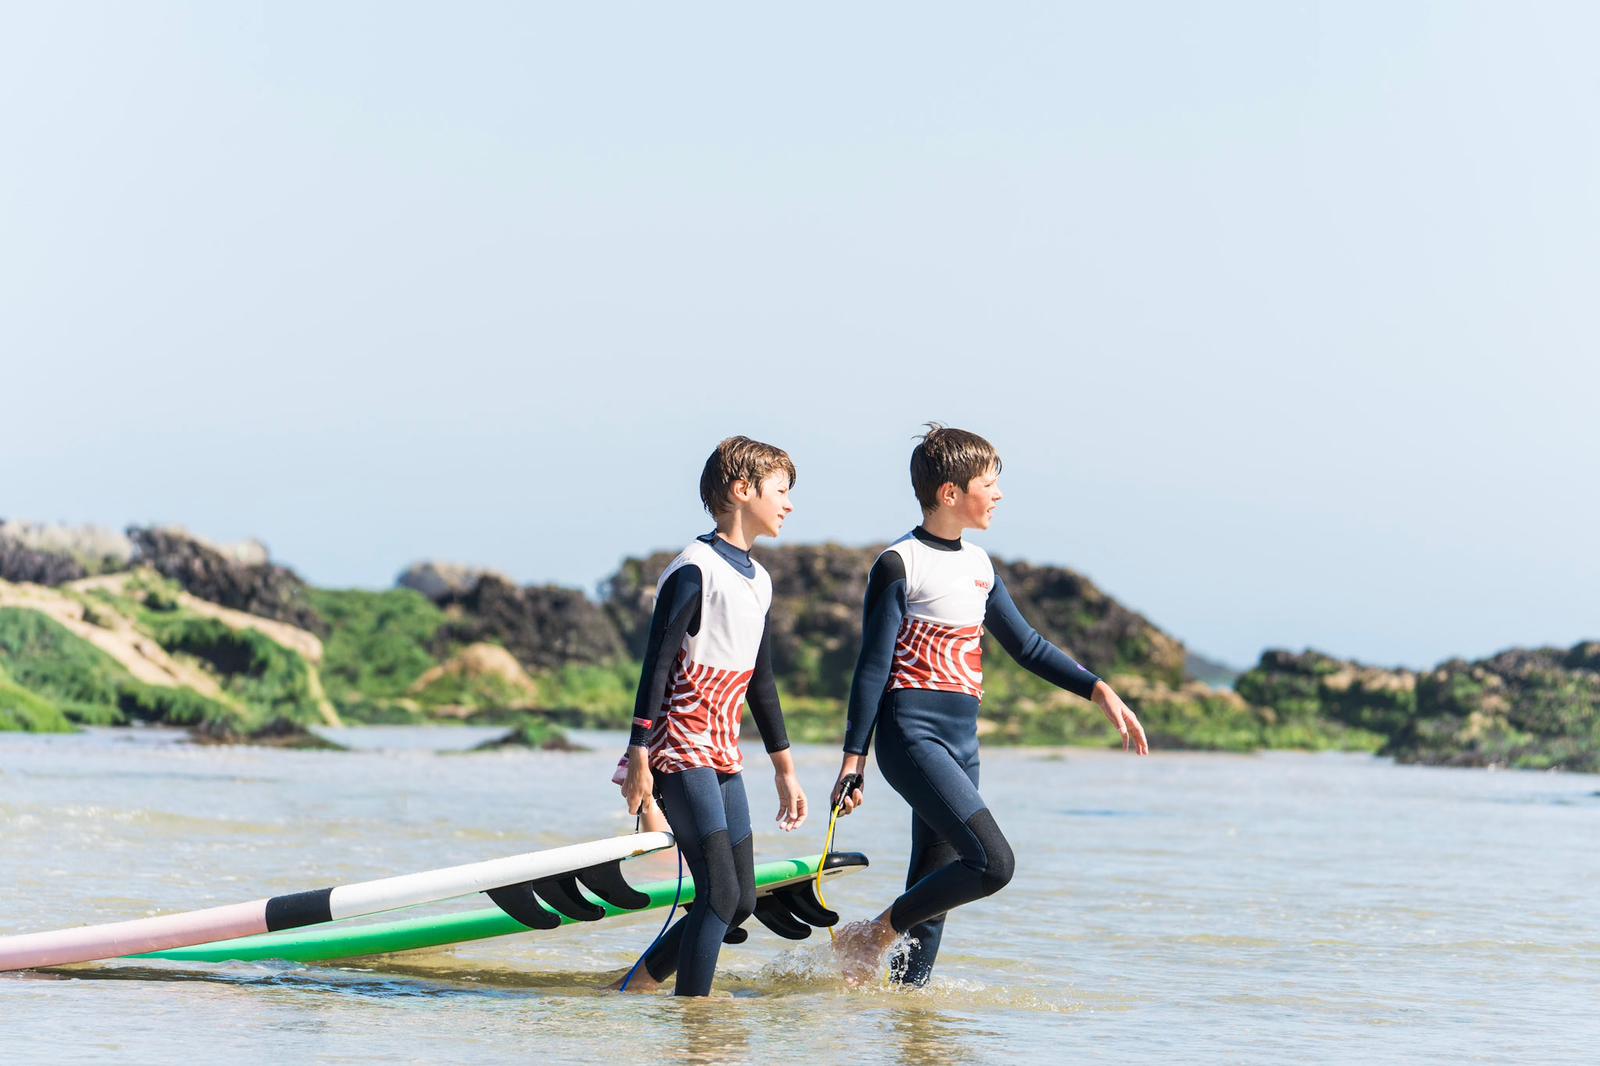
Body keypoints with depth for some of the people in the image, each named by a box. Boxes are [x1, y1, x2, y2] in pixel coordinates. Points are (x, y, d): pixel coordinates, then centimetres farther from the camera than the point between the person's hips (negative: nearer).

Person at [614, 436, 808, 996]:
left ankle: (639, 984, 18)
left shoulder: (757, 580, 15)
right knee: (721, 892, -15)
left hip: (723, 754, 9)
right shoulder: (696, 570, -12)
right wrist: (639, 757, -19)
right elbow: (656, 663, -15)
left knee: (742, 901, 6)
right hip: (681, 748, -9)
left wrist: (786, 770, 23)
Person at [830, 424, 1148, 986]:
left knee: (934, 888, 6)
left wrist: (1100, 691, 16)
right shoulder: (899, 565, -8)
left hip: (961, 744, 8)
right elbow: (873, 666, -9)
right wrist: (853, 759, -10)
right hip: (912, 735, -8)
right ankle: (877, 933, -6)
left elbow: (1024, 644, 23)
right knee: (993, 862, -19)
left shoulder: (978, 564, 15)